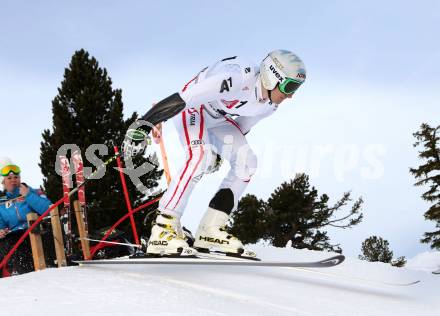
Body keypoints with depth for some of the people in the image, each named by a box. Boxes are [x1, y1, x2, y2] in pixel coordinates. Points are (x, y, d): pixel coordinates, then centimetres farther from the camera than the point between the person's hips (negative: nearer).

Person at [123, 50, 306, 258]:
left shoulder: (271, 103, -8)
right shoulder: (238, 79, -36)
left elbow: (242, 126, 13)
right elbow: (182, 99, -37)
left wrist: (219, 149, 24)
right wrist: (143, 127, -37)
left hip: (218, 119, 9)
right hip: (192, 108, -9)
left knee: (246, 163, -7)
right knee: (200, 155, -32)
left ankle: (210, 231, -4)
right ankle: (163, 231, -33)